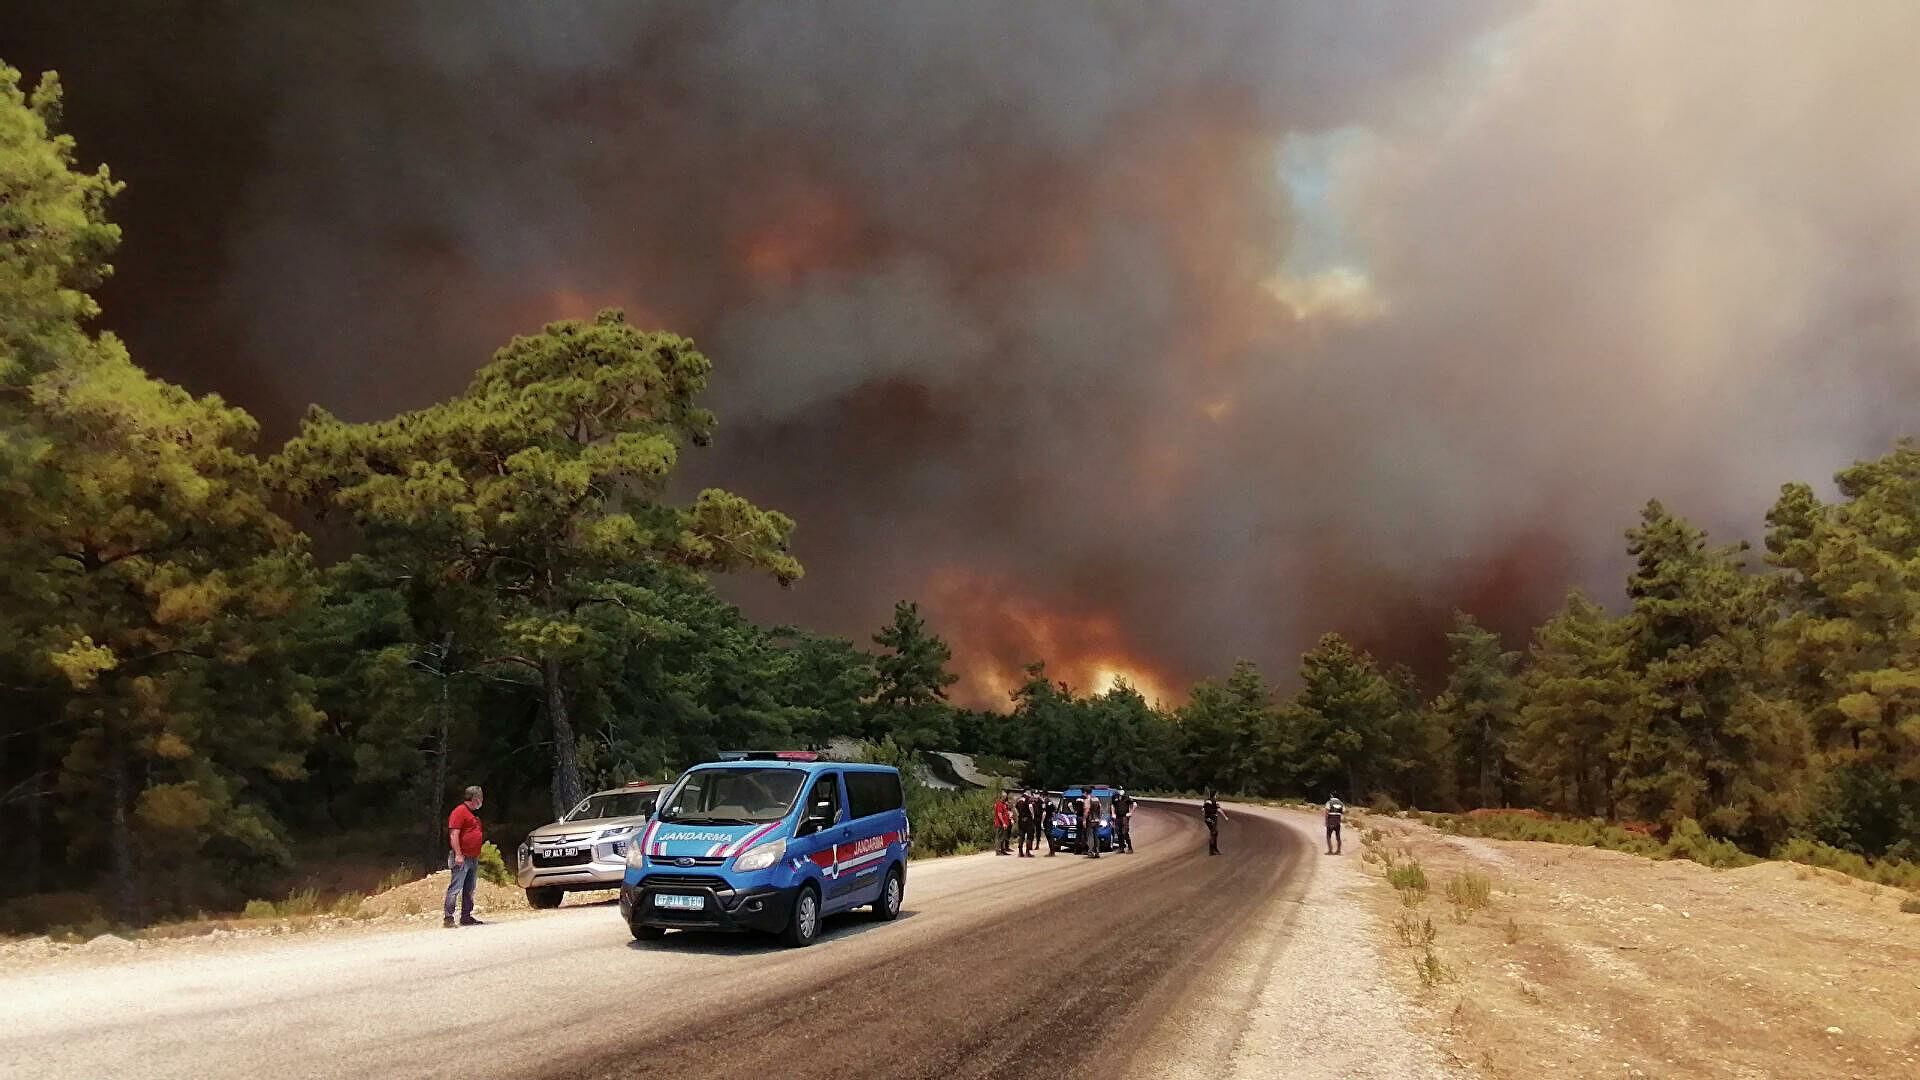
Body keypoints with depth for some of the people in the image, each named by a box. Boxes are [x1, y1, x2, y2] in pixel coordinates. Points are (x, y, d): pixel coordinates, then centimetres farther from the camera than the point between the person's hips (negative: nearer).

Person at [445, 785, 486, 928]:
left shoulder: (471, 813, 20)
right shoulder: (459, 811, -10)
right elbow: (454, 834, -17)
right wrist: (458, 854, -22)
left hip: (473, 858, 10)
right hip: (462, 858, -10)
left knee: (469, 890, 12)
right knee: (455, 888, -11)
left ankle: (466, 917, 17)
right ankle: (448, 918, -10)